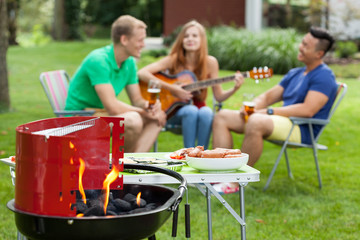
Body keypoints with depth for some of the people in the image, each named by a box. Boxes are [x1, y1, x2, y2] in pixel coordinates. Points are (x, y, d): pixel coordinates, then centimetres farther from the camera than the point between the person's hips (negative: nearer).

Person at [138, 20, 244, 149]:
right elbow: (142, 73, -19)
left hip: (198, 106, 2)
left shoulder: (210, 62, -3)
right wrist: (171, 88, -24)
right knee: (191, 111, -35)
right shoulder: (174, 60, -9)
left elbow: (219, 96, 1)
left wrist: (235, 89, -19)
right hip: (173, 110, -2)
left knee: (206, 113, -33)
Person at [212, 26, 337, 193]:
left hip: (301, 129, -10)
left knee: (256, 122, -39)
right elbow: (269, 95, 23)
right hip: (283, 122, 10)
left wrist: (269, 112, -19)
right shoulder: (295, 73, 23)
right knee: (222, 117, -1)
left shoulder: (324, 76, -7)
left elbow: (308, 110, -20)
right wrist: (252, 106, -1)